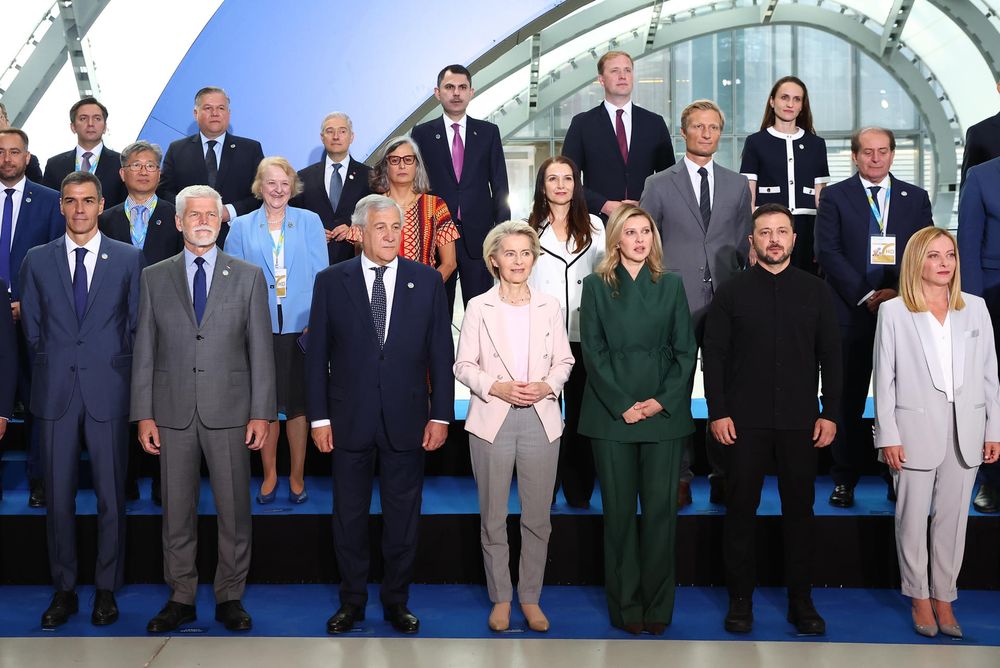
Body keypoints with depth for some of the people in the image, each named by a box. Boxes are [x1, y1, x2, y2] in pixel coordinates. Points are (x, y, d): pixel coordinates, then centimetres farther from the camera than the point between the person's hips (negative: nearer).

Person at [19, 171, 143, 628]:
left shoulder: (128, 259, 4)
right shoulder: (37, 260, 8)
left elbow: (137, 325, 6)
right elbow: (32, 328, 11)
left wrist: (119, 372, 2)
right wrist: (51, 370, 7)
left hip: (108, 390, -1)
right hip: (55, 393, 1)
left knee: (111, 493, 4)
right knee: (58, 495, 6)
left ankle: (106, 589, 16)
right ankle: (63, 589, 18)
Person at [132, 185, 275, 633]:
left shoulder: (248, 277, 5)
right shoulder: (154, 278, 7)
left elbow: (261, 350, 2)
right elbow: (144, 351, 6)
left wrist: (262, 413, -4)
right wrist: (144, 415, 0)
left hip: (229, 411, -1)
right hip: (173, 412, 1)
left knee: (234, 511, 3)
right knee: (176, 511, 7)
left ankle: (230, 597, 16)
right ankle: (180, 599, 19)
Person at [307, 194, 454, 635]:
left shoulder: (427, 281, 2)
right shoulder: (331, 281, 1)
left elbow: (441, 353, 2)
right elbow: (316, 354, 1)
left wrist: (440, 415, -2)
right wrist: (318, 417, -3)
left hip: (406, 418, 0)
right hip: (349, 418, 0)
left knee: (403, 516, 9)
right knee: (349, 515, 9)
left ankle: (396, 601, 23)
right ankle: (352, 600, 24)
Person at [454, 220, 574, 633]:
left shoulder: (550, 306, 7)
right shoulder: (478, 308, 1)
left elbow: (564, 360, 10)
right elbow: (463, 365, 1)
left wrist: (547, 386, -9)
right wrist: (497, 387, -14)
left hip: (541, 419, 2)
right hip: (492, 420, -1)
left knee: (537, 517, 5)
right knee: (493, 518, 5)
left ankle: (530, 598, 19)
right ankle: (500, 598, 18)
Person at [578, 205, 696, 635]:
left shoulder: (671, 285, 10)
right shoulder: (597, 285, 6)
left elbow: (685, 350, 6)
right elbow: (593, 351, -1)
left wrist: (662, 401, -7)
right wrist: (623, 404, -10)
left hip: (664, 413, 1)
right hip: (612, 414, -1)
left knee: (662, 509, 1)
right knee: (619, 510, 3)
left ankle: (658, 605, 10)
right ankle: (626, 606, 12)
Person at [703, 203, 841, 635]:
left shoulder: (815, 291, 8)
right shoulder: (732, 292, 4)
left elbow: (830, 356, 8)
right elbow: (713, 354, 2)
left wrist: (830, 413, 1)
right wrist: (717, 412, -5)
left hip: (800, 421, 1)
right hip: (745, 421, -1)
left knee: (799, 510, 7)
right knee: (741, 510, 4)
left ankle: (801, 600, 17)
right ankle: (740, 600, 14)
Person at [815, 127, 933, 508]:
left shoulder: (915, 198, 13)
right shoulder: (834, 197, 6)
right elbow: (828, 252, -3)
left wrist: (901, 293, -9)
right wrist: (864, 296, -11)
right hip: (850, 313, -1)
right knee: (847, 398, 2)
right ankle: (844, 480, 10)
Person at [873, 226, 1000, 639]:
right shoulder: (893, 312, -2)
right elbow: (884, 378, -3)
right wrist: (888, 436, -7)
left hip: (965, 430, 3)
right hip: (916, 429, -2)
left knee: (952, 519, 7)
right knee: (913, 519, 5)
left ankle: (944, 597, 18)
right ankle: (919, 599, 19)